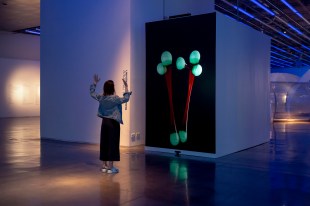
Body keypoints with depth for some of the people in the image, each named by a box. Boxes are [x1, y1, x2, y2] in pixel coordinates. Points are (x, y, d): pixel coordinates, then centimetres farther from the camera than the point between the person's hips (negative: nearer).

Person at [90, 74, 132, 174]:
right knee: (112, 143, -2)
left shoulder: (101, 97, 1)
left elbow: (92, 93, 17)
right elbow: (126, 99, -21)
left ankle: (105, 165, 18)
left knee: (104, 143, 11)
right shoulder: (115, 98, -16)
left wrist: (94, 83, 25)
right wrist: (126, 87, -15)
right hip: (113, 123, -6)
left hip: (104, 122, 6)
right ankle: (110, 167, 0)